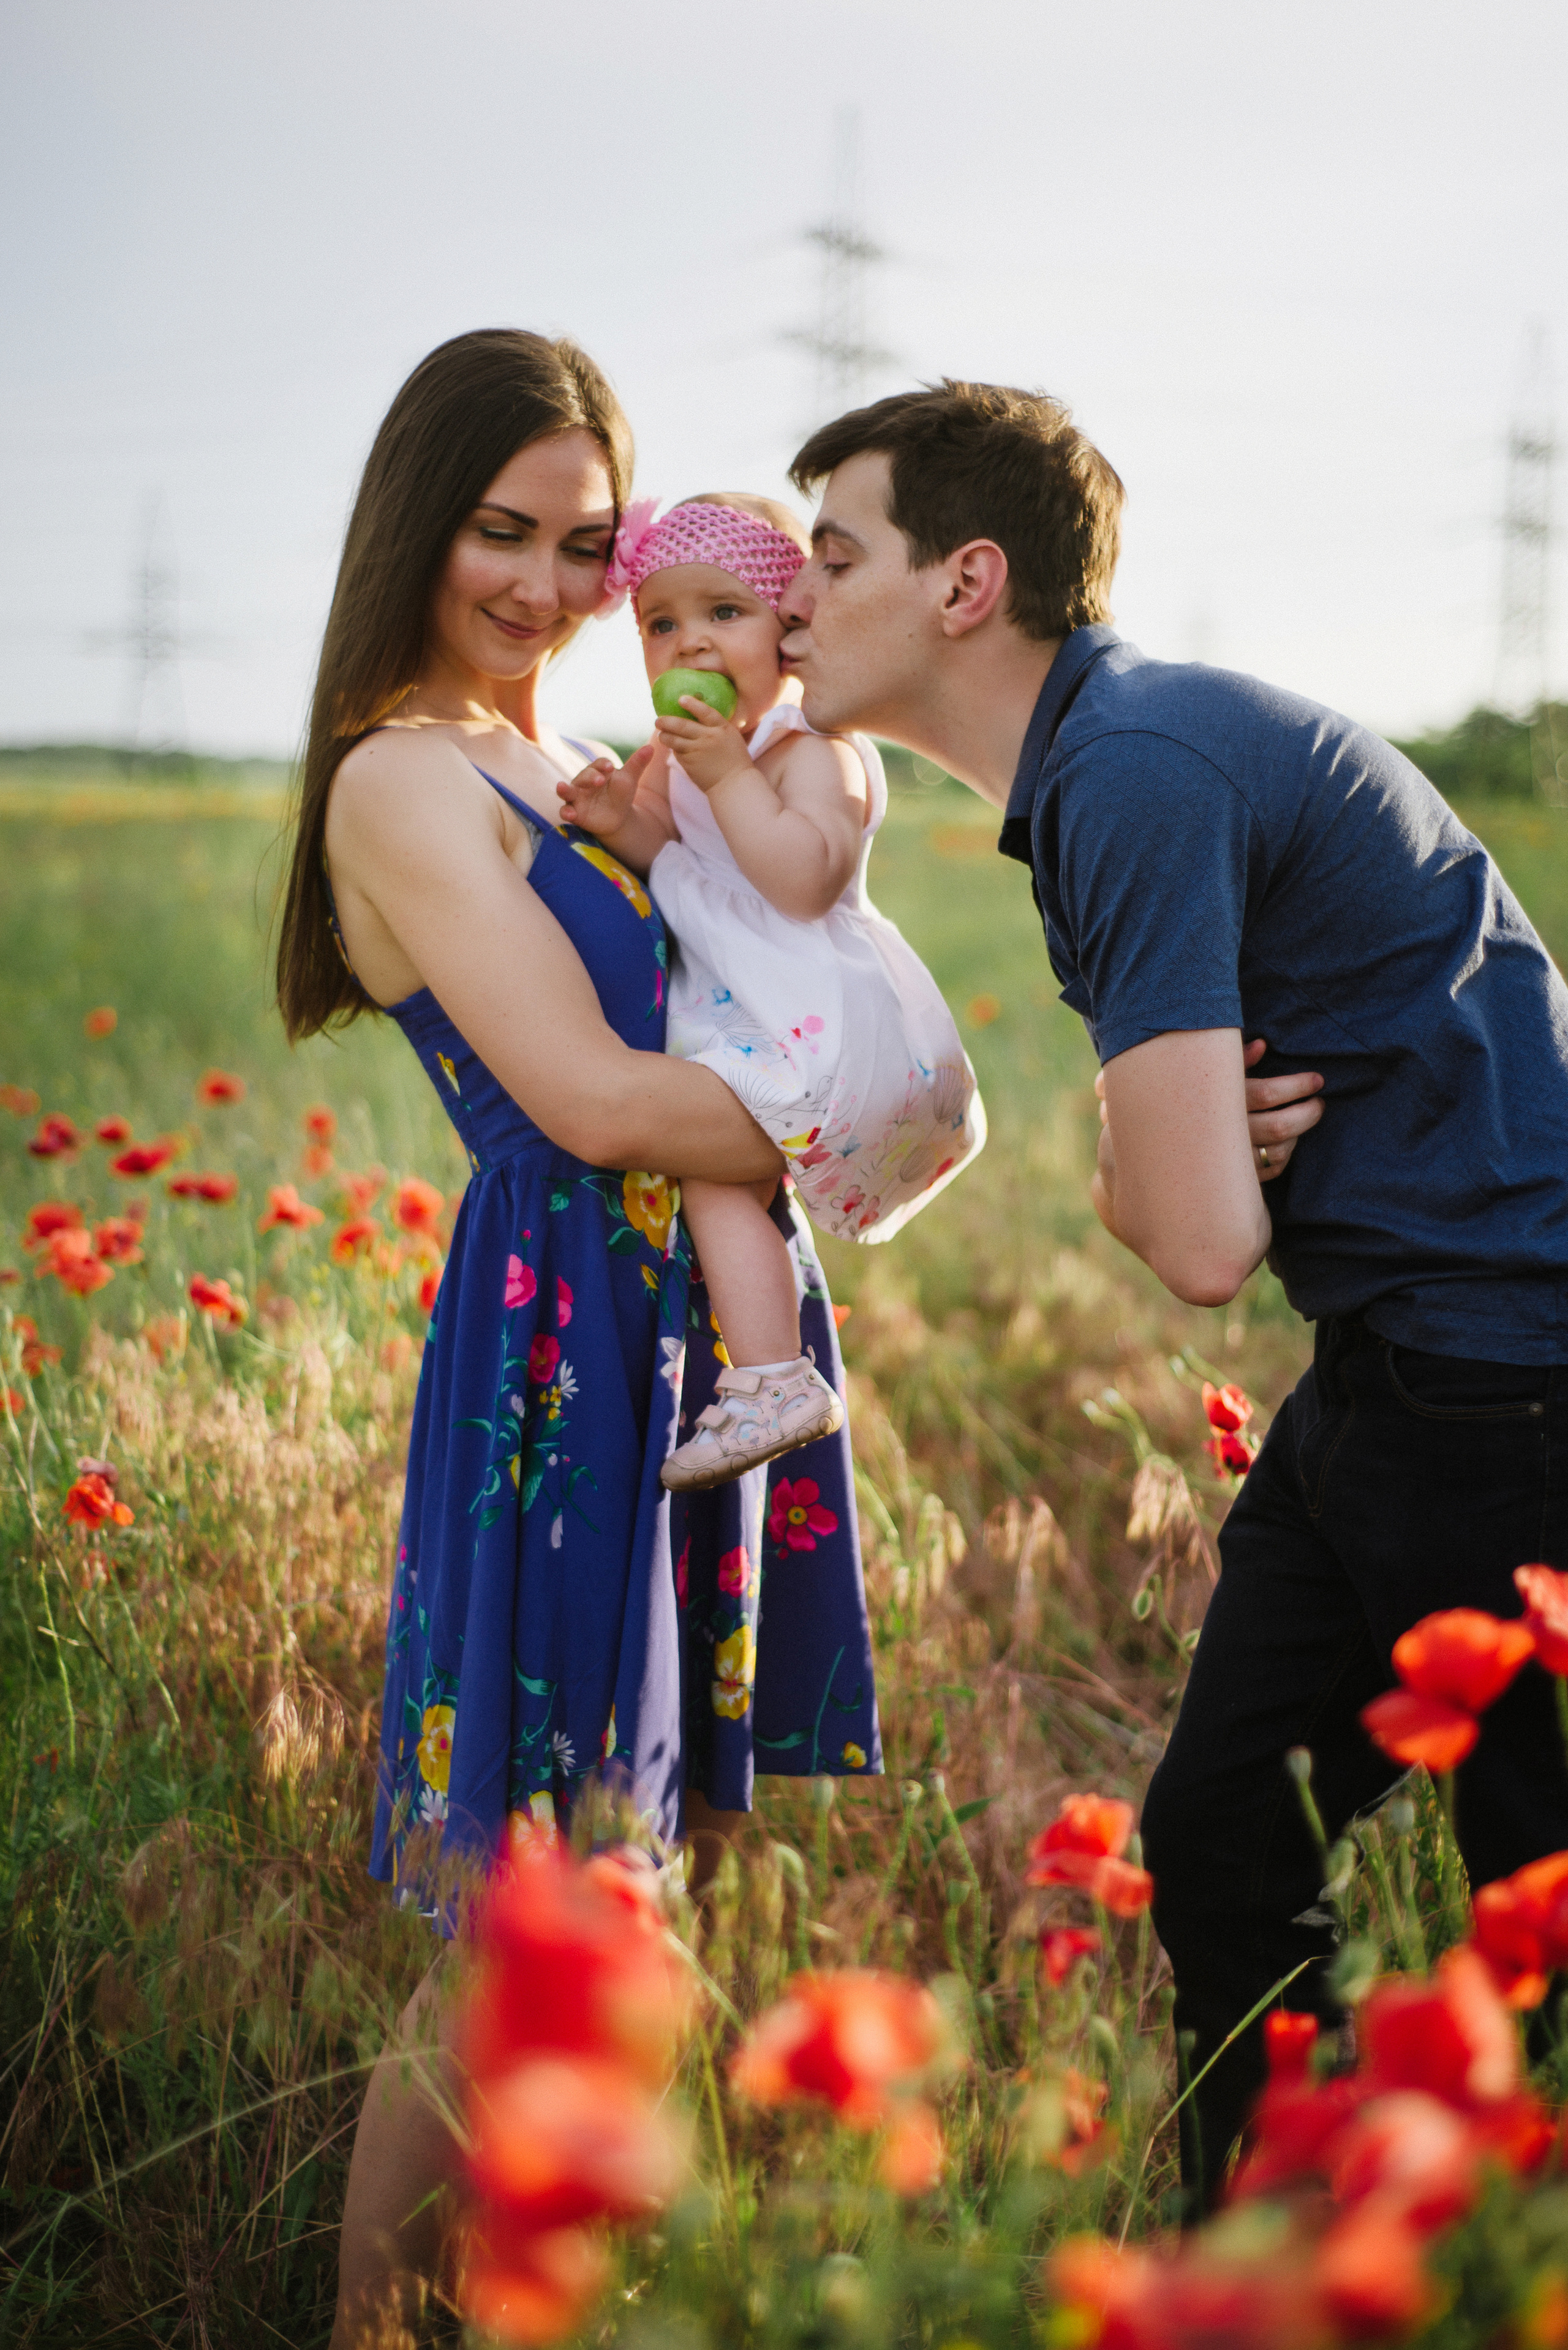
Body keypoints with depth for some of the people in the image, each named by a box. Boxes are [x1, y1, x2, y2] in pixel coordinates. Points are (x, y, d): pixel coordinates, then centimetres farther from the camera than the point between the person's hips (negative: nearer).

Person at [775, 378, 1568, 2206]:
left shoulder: (1143, 772, -20)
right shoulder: (1100, 758, 13)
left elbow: (1201, 1241, -25)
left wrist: (1123, 1164, -2)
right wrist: (1151, 1142, -4)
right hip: (1394, 1369, 10)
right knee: (1220, 1847, 13)